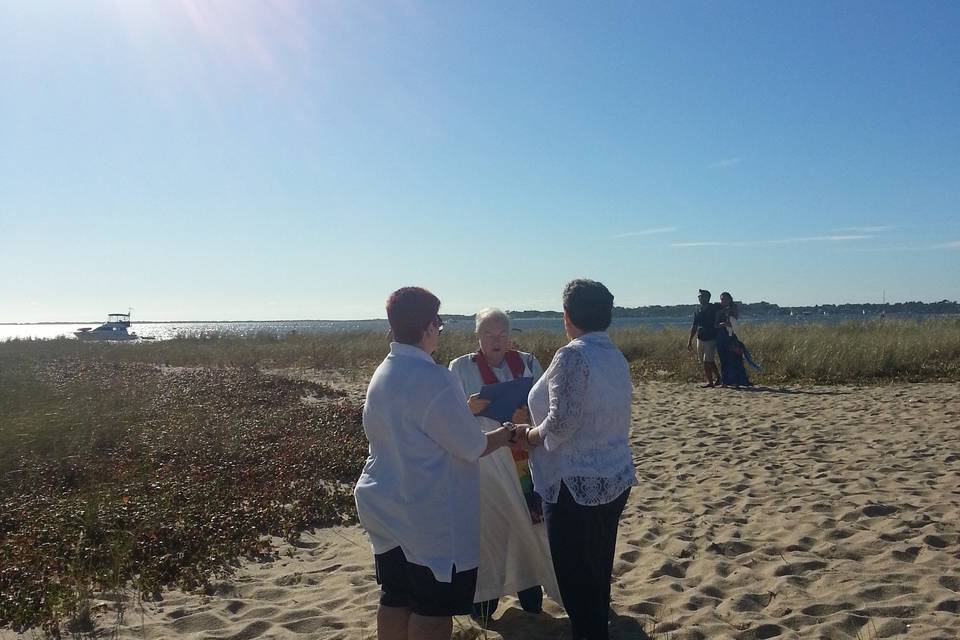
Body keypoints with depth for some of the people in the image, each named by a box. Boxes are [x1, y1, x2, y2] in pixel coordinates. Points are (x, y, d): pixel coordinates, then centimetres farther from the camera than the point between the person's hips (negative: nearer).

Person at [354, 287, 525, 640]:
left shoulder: (382, 374, 5)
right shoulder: (433, 379, -23)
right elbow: (473, 448, -16)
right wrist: (508, 434, 2)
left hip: (385, 506, 8)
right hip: (430, 516, -8)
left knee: (395, 599, 17)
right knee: (433, 608, 6)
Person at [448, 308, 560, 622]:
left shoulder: (528, 363, 4)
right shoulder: (461, 367, -1)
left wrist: (530, 415, -19)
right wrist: (470, 409, -23)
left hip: (525, 459, 2)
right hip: (484, 462, -2)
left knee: (527, 523, 10)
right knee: (486, 527, 3)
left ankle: (530, 591, 29)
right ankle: (484, 596, 20)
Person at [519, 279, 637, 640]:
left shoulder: (573, 355, -18)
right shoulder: (616, 356, 8)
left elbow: (562, 421, -23)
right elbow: (602, 418, 10)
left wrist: (532, 436, -4)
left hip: (577, 485, -8)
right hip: (616, 479, 9)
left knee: (575, 576, 6)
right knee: (598, 570, 22)